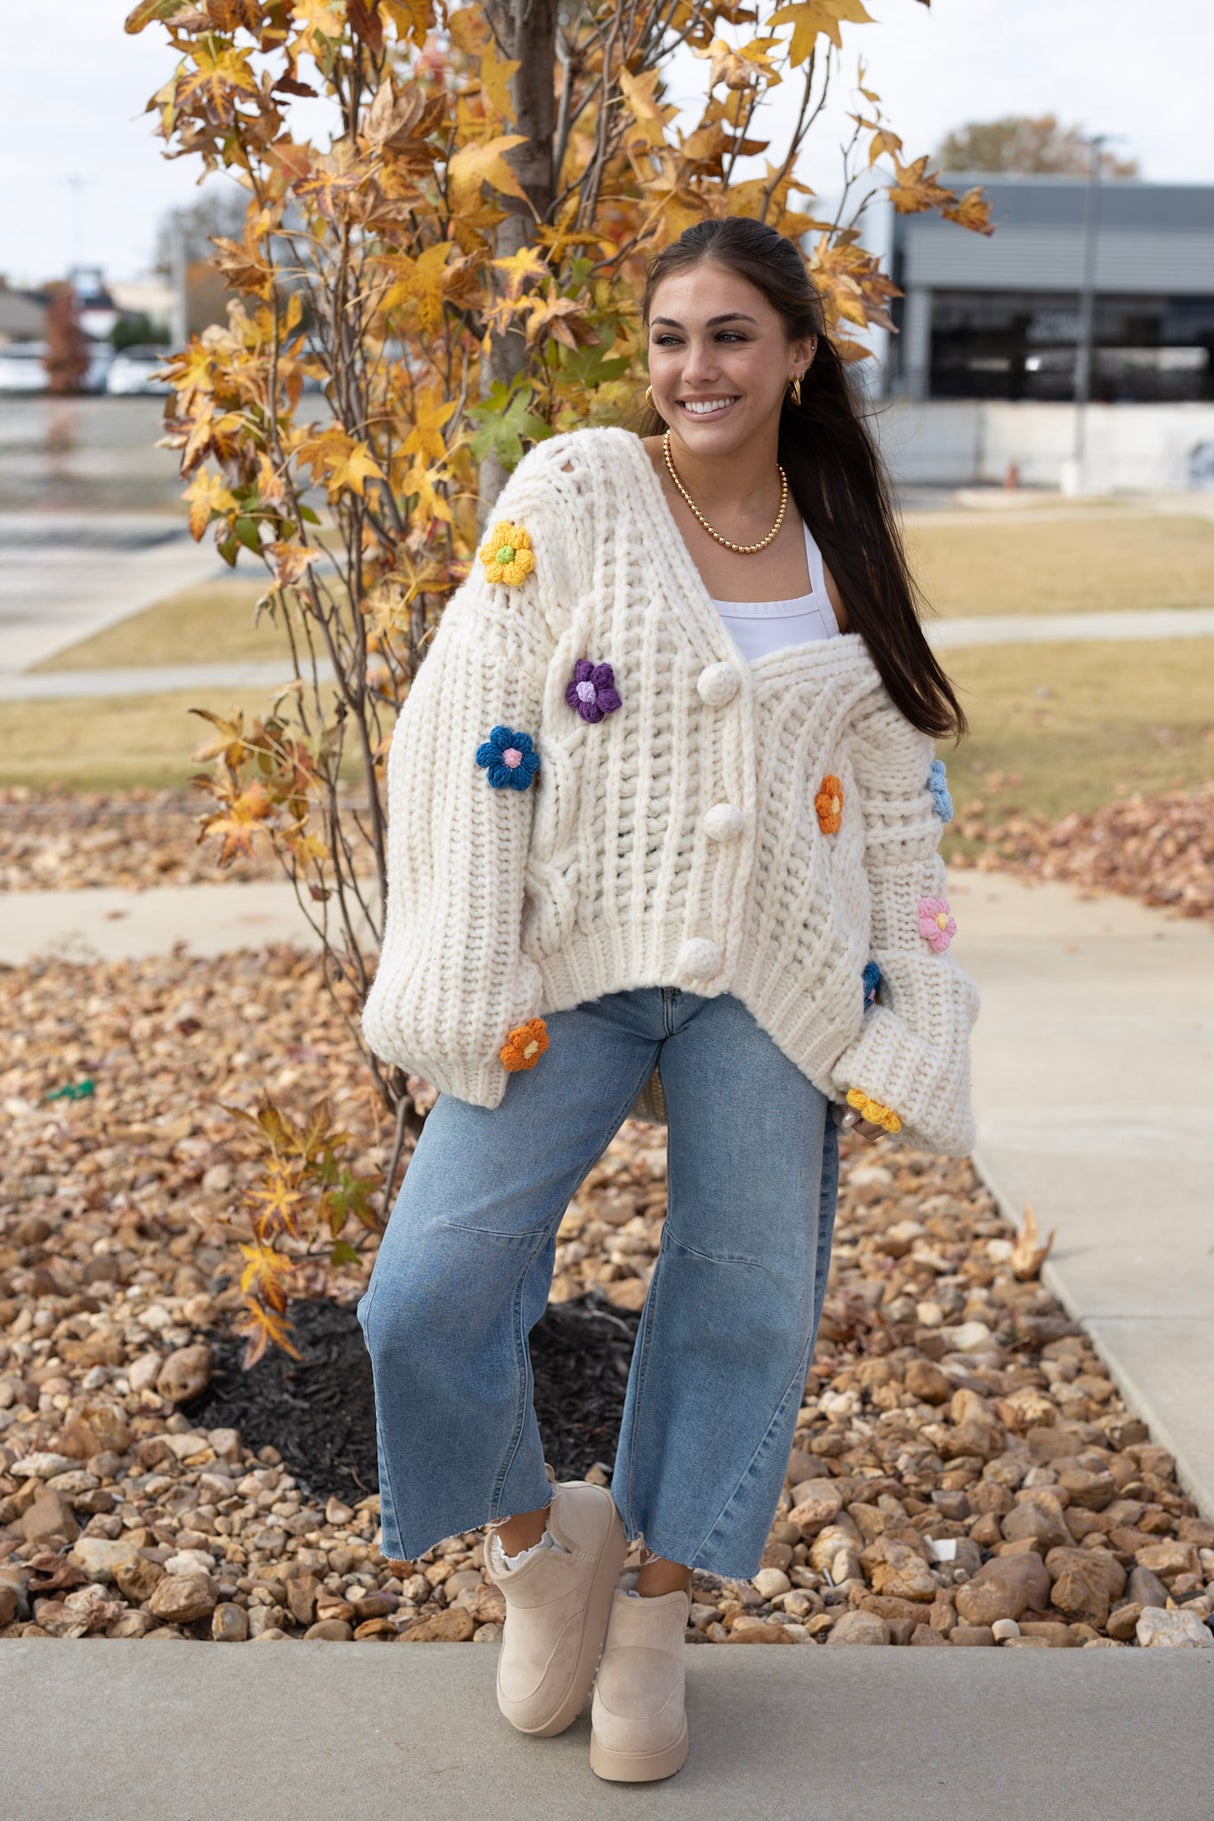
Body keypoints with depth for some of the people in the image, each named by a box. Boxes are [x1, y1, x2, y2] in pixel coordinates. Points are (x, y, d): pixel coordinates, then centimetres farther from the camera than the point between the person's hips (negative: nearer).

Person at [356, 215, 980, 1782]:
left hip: (768, 979, 3)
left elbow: (897, 802, 13)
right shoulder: (574, 493, -2)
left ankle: (653, 1605, 30)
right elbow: (466, 728, -6)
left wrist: (906, 1039, 8)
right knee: (426, 1296, -10)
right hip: (572, 959, -2)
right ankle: (536, 1535, 21)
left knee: (745, 1302, 6)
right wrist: (473, 983, -13)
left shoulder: (843, 552, 8)